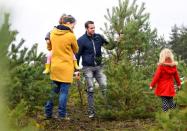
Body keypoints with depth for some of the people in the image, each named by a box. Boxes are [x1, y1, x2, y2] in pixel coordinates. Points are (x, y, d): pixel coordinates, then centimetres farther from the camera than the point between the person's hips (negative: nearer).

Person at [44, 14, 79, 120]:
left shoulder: (53, 32, 4)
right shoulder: (71, 36, -11)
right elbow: (76, 50, 5)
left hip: (54, 66, 6)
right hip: (66, 67, -6)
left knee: (54, 90, 14)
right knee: (64, 91, 0)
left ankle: (48, 112, 18)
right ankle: (62, 115, 3)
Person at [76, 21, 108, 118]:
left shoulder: (98, 37, 4)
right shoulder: (81, 40, -6)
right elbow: (77, 55, -2)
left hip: (98, 67, 3)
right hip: (88, 68, -3)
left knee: (104, 86, -7)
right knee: (90, 90, -1)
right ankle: (91, 111, 5)